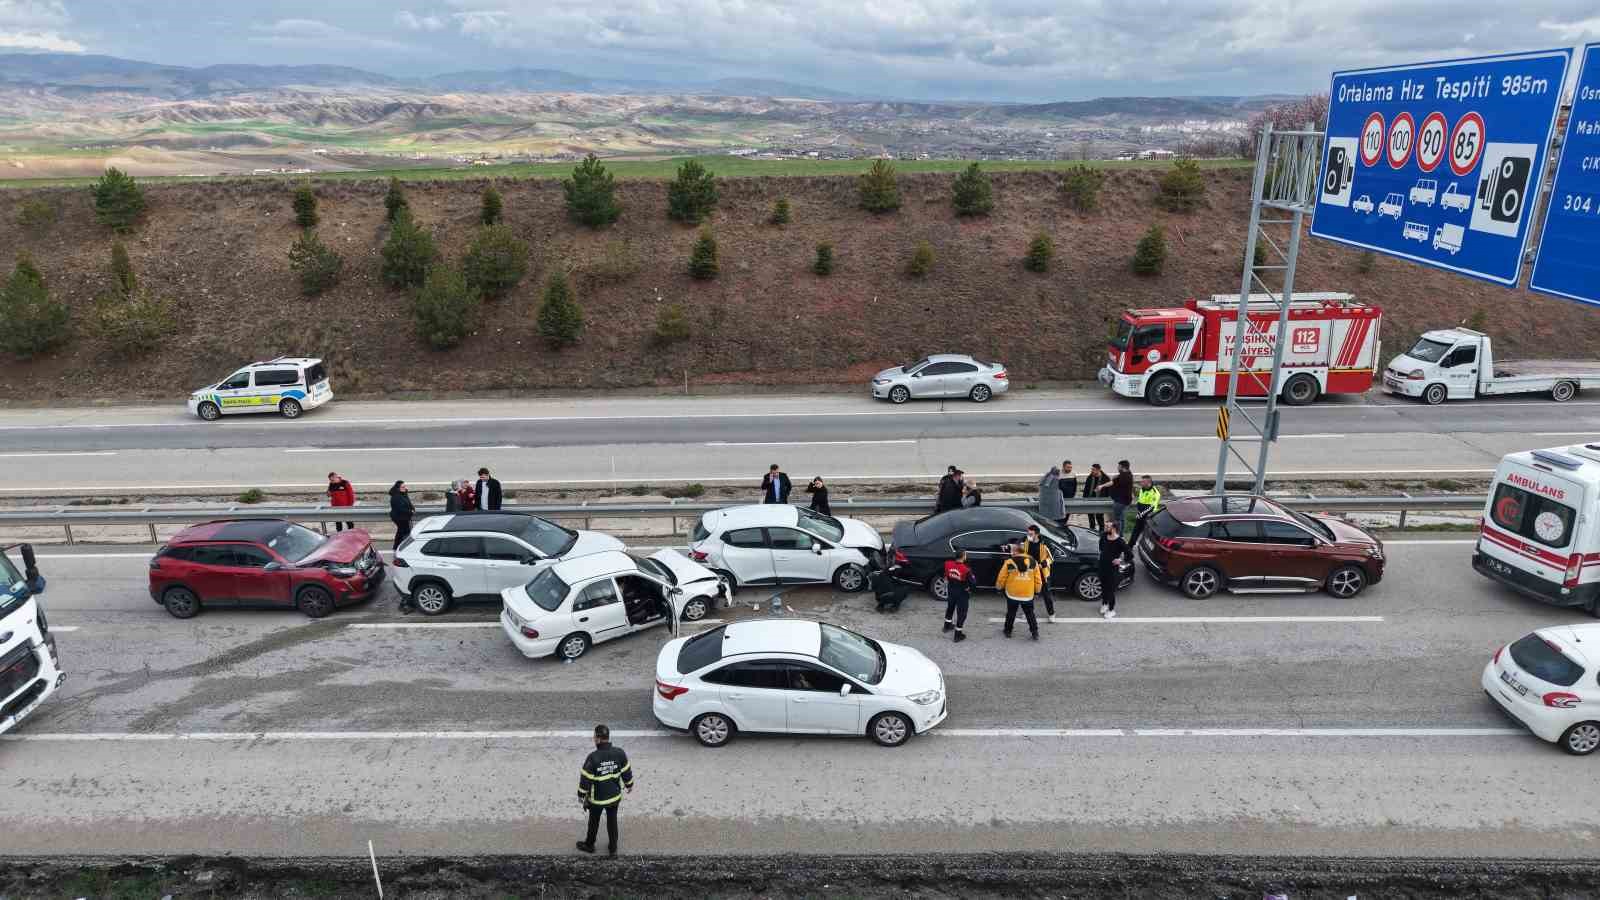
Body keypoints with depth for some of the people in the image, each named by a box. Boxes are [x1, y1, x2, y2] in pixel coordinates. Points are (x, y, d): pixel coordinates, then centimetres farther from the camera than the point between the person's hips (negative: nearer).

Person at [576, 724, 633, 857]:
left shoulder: (593, 757, -28)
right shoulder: (619, 753, -16)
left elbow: (585, 778, -18)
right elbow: (627, 771, -2)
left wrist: (581, 795, -2)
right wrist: (629, 785, 16)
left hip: (597, 798, -3)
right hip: (614, 796, 3)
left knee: (594, 822, 21)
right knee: (612, 821, 21)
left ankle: (589, 845, 42)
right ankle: (613, 848, 34)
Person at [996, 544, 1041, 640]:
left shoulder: (1009, 563, -10)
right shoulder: (1032, 562, -1)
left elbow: (1002, 578, -4)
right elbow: (1037, 579, 4)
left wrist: (999, 587, 14)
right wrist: (1037, 590, 17)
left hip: (1012, 594, -2)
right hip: (1028, 595, 2)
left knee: (1011, 614, 15)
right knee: (1030, 614, 13)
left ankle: (1008, 631, 24)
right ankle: (1035, 632, 9)